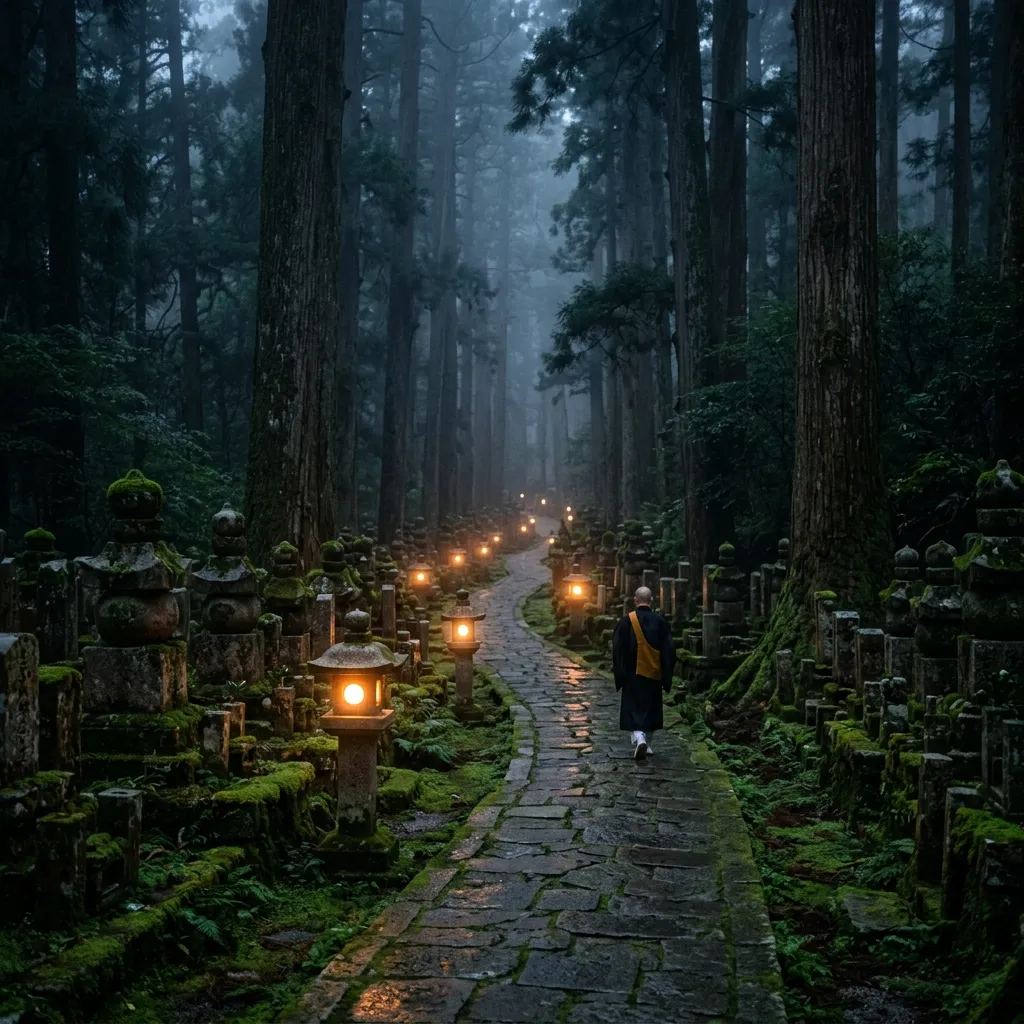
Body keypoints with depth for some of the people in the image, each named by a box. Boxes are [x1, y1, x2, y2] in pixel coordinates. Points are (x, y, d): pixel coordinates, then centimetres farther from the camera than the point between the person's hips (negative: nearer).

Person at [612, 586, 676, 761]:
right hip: (654, 674, 3)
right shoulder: (660, 621, -2)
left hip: (633, 673, -2)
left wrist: (619, 674, 4)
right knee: (650, 708, 15)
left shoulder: (627, 621, -8)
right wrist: (666, 676, 8)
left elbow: (618, 648, -6)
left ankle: (639, 739, -23)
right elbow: (669, 650, 1)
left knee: (633, 709, -1)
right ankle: (647, 744, 22)